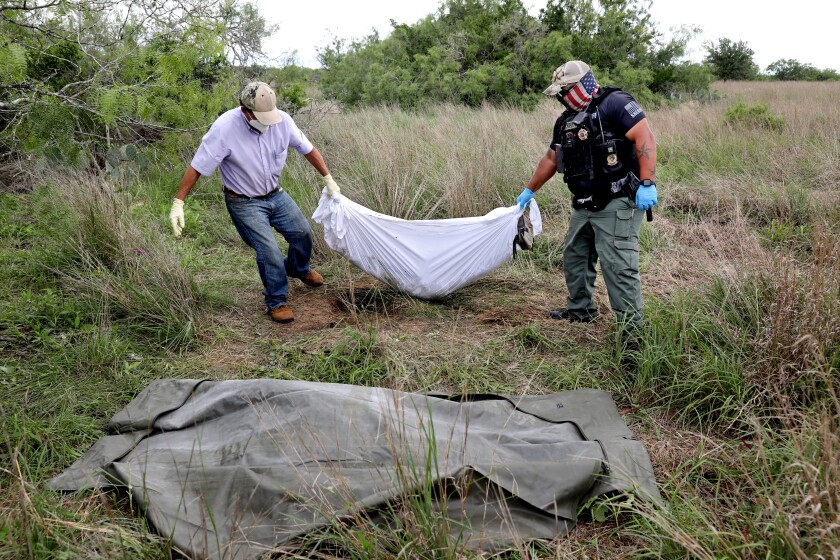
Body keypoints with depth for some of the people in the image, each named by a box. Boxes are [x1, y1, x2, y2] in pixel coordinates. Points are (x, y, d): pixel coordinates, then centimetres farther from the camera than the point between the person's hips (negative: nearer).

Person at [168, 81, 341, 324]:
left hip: (276, 194, 5)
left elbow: (308, 149, 0)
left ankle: (298, 269, 46)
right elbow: (197, 167, -23)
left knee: (303, 233, 12)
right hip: (244, 203, -5)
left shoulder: (282, 120, -16)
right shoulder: (224, 128, -28)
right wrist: (178, 203, -24)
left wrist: (328, 179, 5)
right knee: (269, 252, -13)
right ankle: (276, 302, 11)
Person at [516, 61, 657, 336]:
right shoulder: (567, 121, 16)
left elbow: (645, 137, -20)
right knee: (574, 257, 19)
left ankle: (632, 329, -3)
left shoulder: (614, 103, -10)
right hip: (584, 207, 9)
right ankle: (579, 310, 37)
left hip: (617, 204, -9)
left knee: (618, 266, -12)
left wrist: (647, 183, -27)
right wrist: (529, 191, 33)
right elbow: (550, 159, 27)